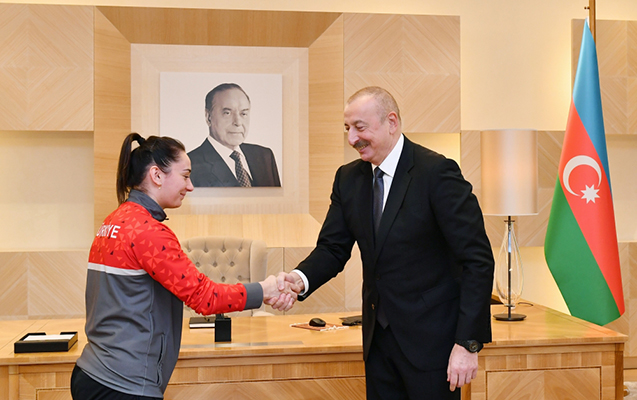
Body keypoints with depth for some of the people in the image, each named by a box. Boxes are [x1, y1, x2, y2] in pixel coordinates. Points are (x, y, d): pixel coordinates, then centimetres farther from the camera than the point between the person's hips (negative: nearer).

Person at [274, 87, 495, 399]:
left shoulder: (436, 172, -14)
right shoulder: (348, 178, 5)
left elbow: (477, 259, -15)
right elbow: (333, 248, 6)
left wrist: (468, 343, -19)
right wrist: (301, 278, -16)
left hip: (430, 338, -5)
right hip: (378, 337, 6)